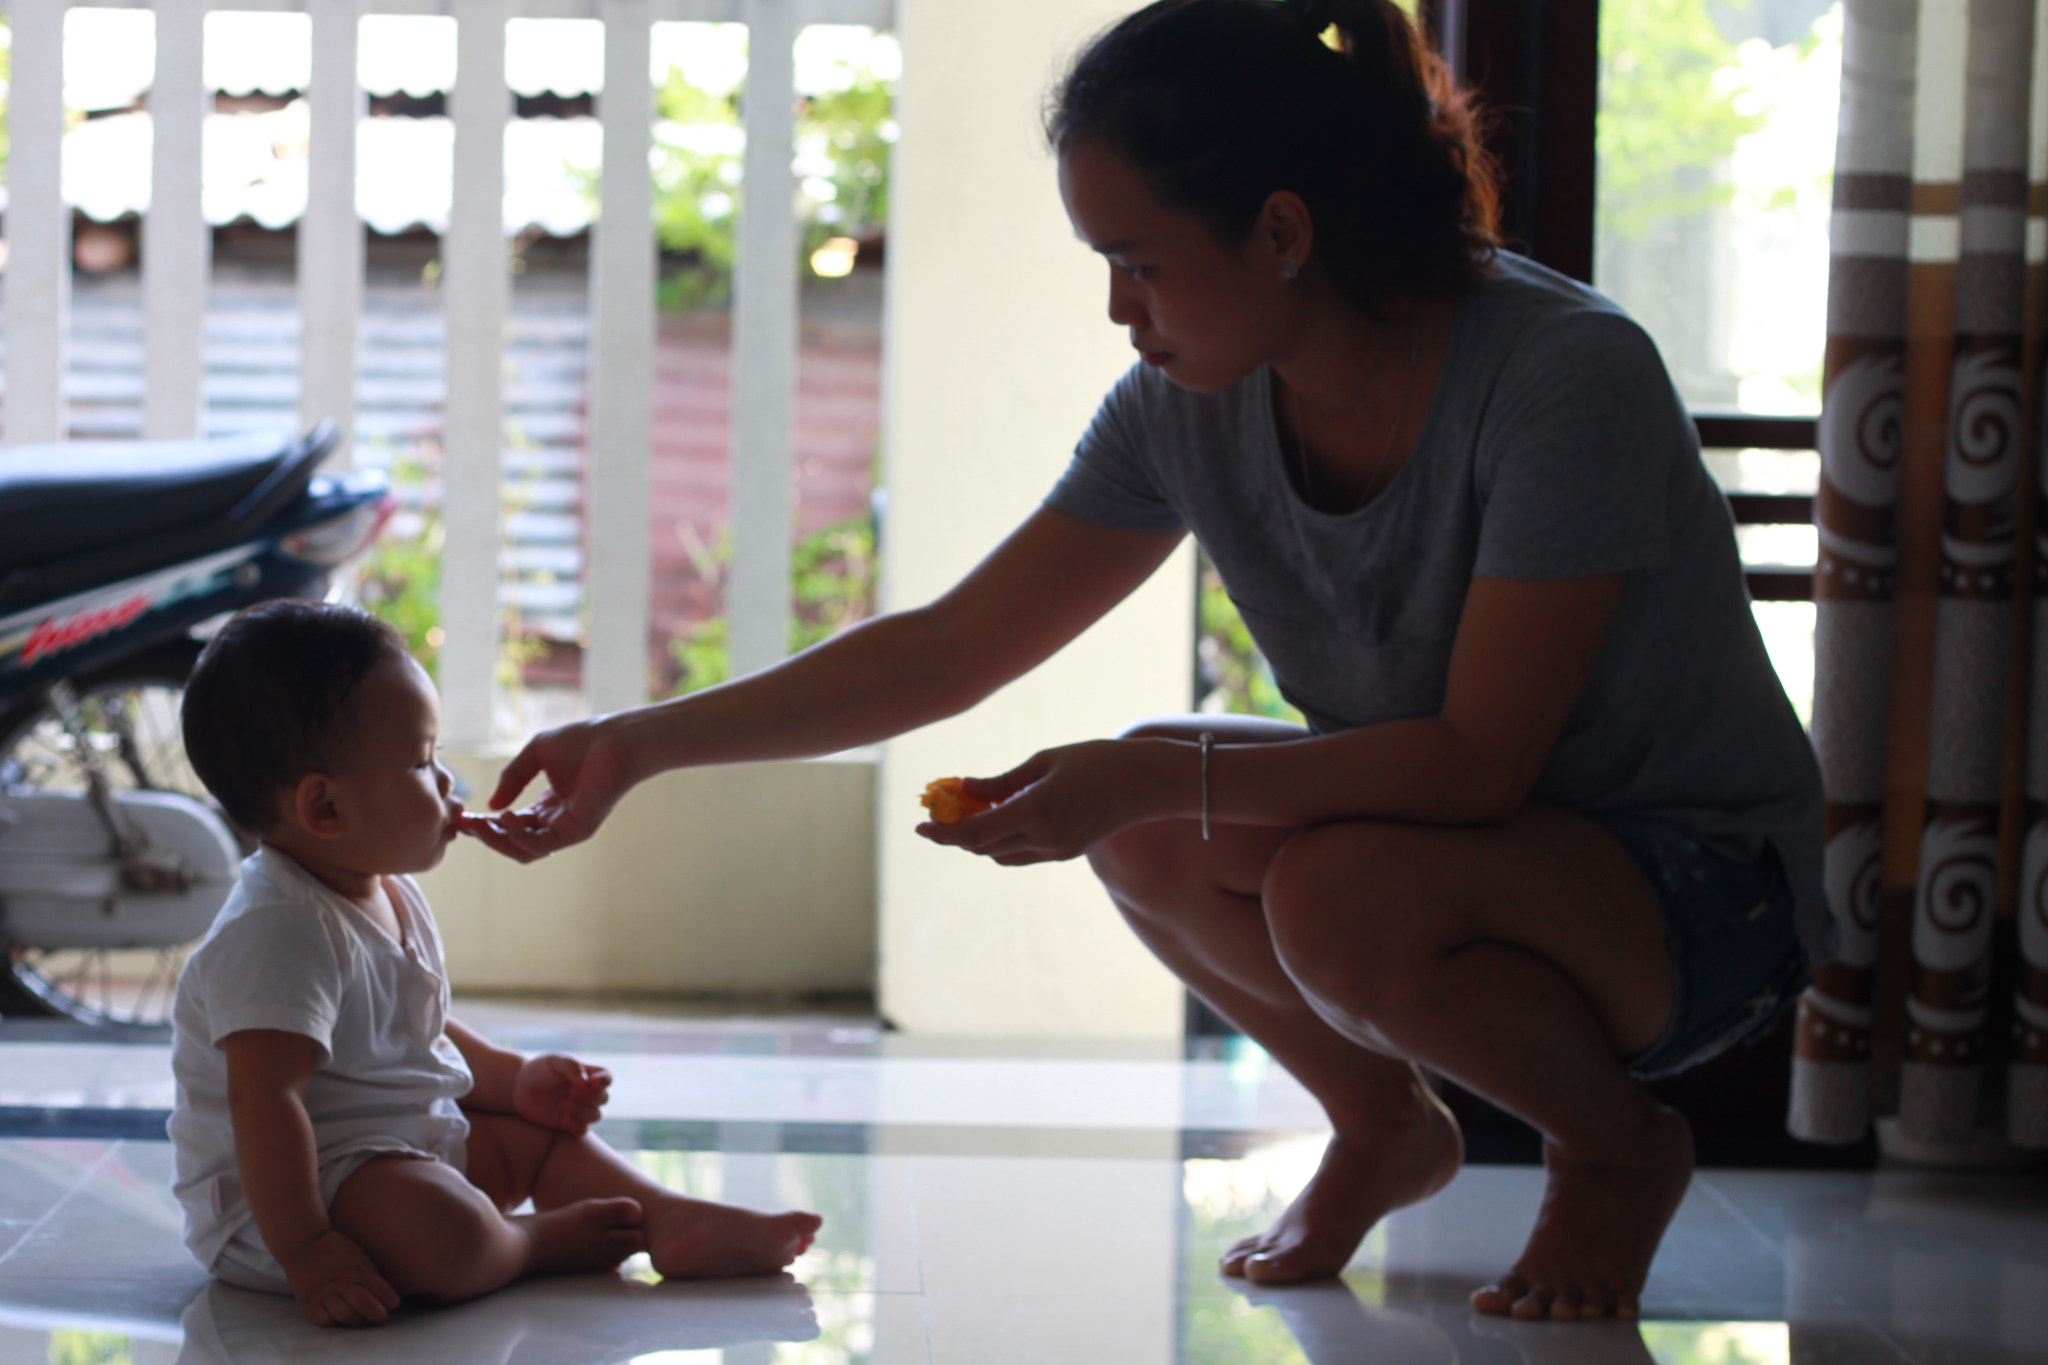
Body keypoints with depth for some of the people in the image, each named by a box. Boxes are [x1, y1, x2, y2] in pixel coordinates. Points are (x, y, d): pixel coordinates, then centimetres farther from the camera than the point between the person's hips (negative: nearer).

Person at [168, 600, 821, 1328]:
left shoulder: (390, 898, 9)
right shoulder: (277, 932, -26)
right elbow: (262, 1100, -32)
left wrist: (517, 1079, 10)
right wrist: (304, 1253, -36)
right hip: (287, 1189, -11)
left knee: (540, 1128, 18)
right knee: (447, 1238, -34)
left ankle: (672, 1220, 5)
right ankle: (551, 1240, -5)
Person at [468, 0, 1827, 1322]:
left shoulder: (1570, 376, -28)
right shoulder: (1192, 407, -8)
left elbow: (1478, 759, -30)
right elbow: (954, 643, -3)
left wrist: (1156, 775, -37)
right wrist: (637, 745, -8)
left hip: (1704, 892, -6)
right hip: (1456, 846, 6)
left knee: (1342, 896, -33)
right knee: (1151, 828, -20)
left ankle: (1621, 1146, -3)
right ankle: (1384, 1123, 7)